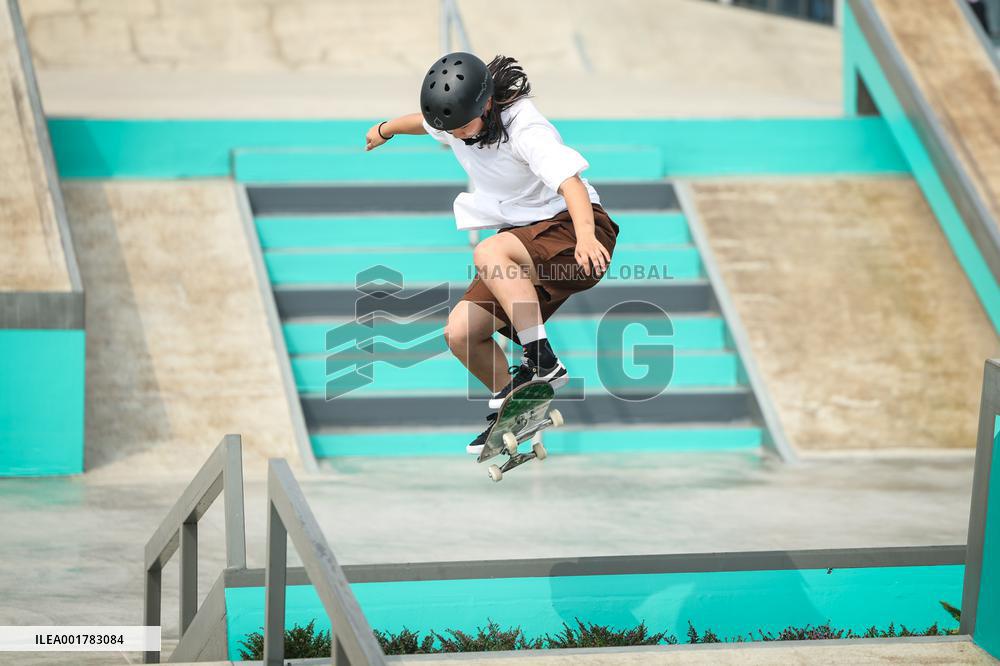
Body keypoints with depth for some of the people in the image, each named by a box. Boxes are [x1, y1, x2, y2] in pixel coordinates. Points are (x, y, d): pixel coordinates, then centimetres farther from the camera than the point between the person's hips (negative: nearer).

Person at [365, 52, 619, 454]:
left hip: (570, 228, -8)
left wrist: (585, 236, -57)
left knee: (489, 253, -36)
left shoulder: (525, 130, -25)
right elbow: (426, 121, 24)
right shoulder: (457, 119, -2)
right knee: (460, 333, -5)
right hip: (521, 237, 8)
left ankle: (542, 362, -35)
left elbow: (570, 181, -39)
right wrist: (386, 129, 45)